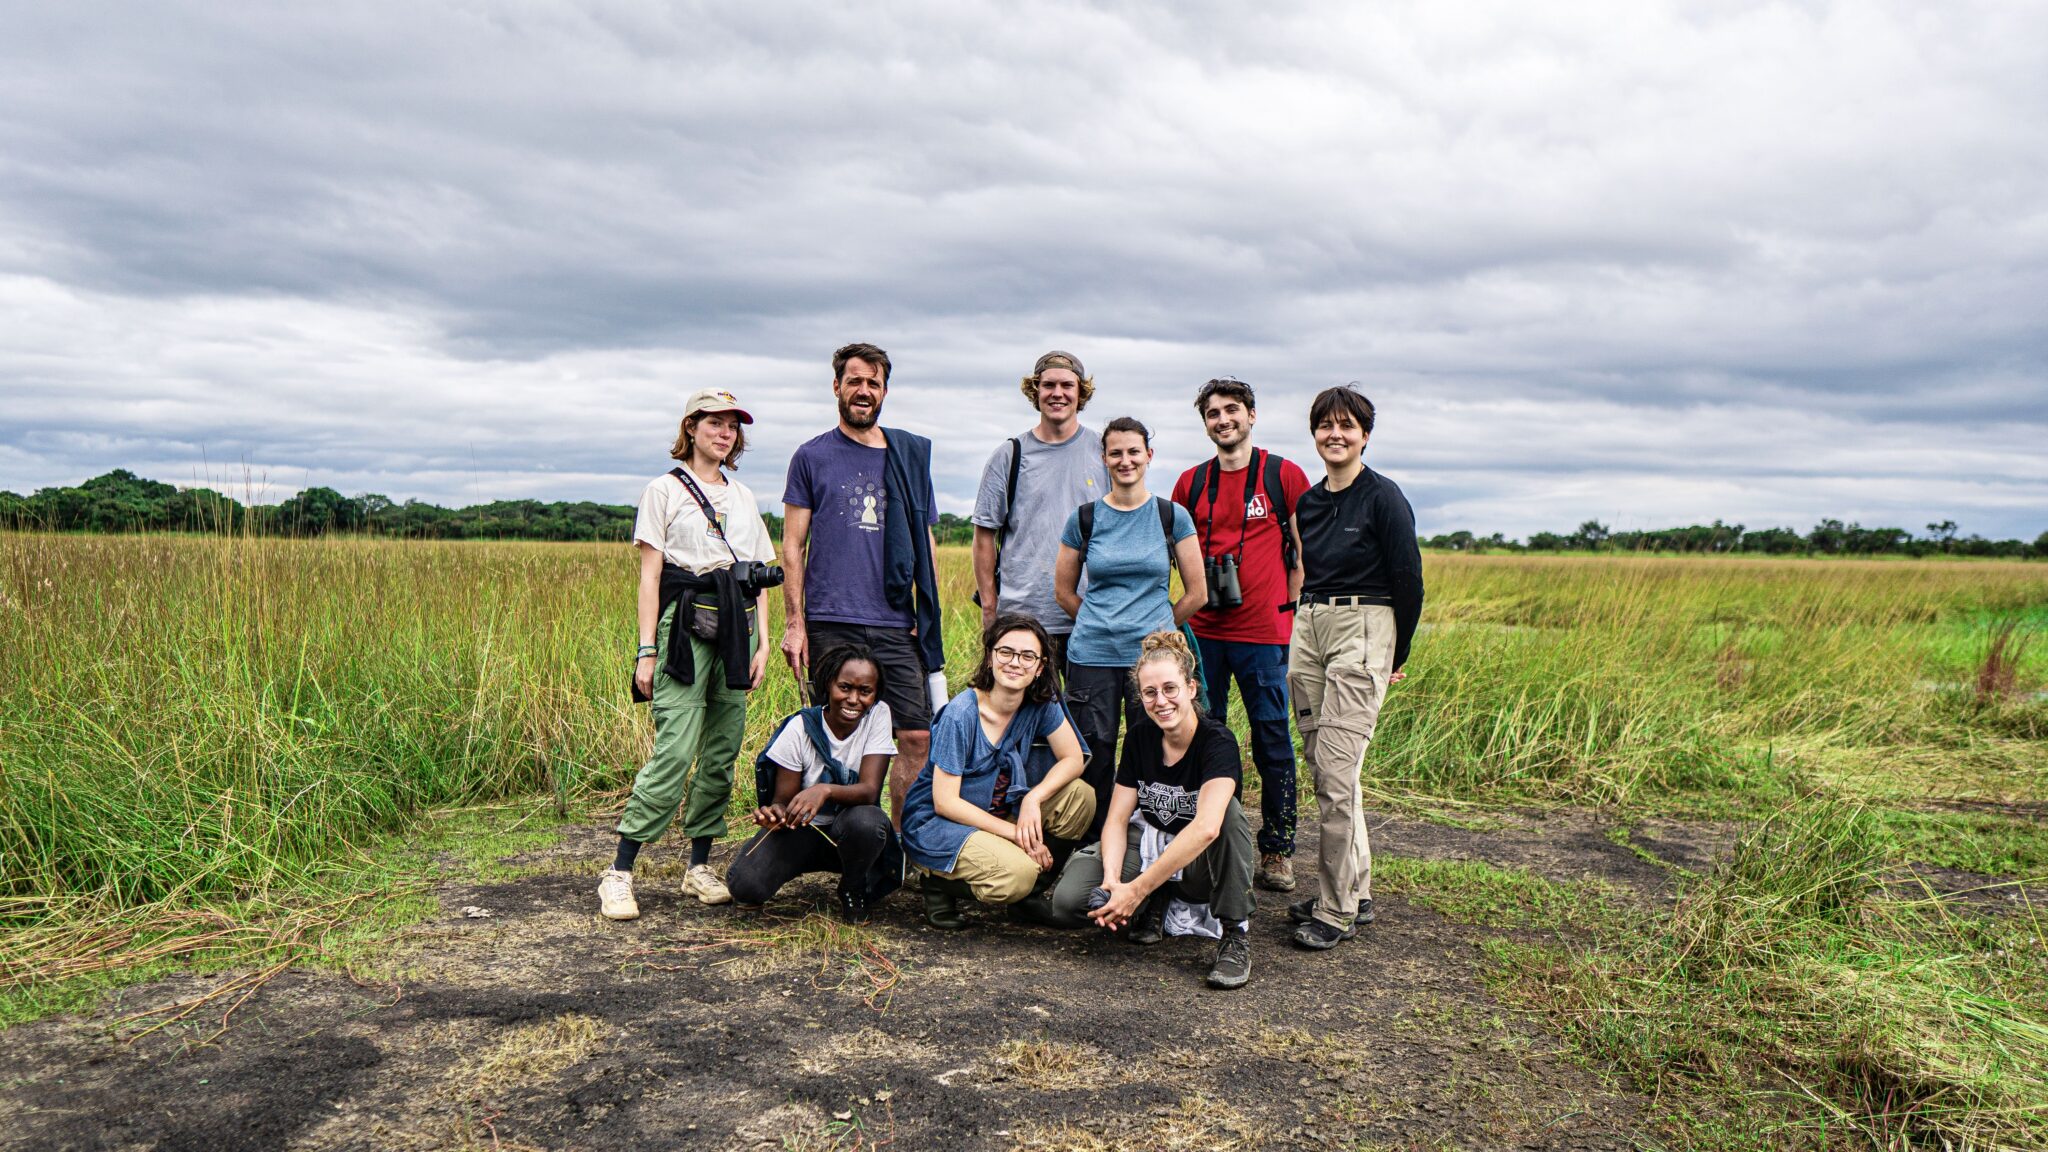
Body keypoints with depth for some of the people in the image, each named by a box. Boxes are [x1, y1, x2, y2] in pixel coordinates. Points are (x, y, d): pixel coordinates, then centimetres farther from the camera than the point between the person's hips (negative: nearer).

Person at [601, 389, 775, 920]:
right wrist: (647, 650, -8)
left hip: (736, 626, 5)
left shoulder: (744, 497, 19)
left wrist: (761, 641, 8)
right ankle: (619, 872, -9)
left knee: (722, 752, 4)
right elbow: (649, 576, -1)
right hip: (685, 624, -5)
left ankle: (699, 865, 14)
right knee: (675, 751, -15)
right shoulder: (665, 490, 4)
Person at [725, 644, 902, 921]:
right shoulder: (801, 728, -13)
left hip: (851, 834, 0)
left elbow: (869, 790, -21)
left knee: (866, 822, -36)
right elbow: (782, 800, -9)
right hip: (802, 830, 0)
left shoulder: (878, 715, -12)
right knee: (745, 885, -26)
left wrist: (826, 790, -41)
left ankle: (855, 889, -3)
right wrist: (775, 814, -35)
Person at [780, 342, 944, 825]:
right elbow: (793, 546, 5)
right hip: (832, 623, -2)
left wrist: (928, 615, 8)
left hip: (897, 625, 2)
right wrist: (793, 623, -3)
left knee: (918, 738, -2)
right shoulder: (812, 456, 7)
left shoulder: (911, 455, 14)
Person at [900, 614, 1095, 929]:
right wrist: (1016, 833, -25)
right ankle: (941, 883, -2)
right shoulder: (960, 716, -22)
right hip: (936, 822, -6)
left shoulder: (1042, 703, -7)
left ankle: (1031, 892, 4)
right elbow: (945, 802, -21)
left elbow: (1073, 758, -4)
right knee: (1015, 875, -31)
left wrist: (1034, 798, -23)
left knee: (1080, 796, -13)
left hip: (1000, 814, 6)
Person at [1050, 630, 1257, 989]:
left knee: (1229, 811, -36)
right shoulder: (1140, 738, -4)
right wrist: (1112, 877, -27)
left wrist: (1137, 888, -39)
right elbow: (1117, 818, -6)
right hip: (1148, 845, 4)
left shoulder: (1218, 742, -21)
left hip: (1201, 865, -4)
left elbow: (1206, 827, -37)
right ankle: (1154, 907, 7)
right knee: (1068, 898, -22)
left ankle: (1235, 936, -20)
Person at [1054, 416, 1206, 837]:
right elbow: (1064, 589, 14)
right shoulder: (1084, 518, 5)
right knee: (1093, 760, 4)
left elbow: (1197, 593, 7)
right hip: (1092, 658, 1)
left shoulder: (1172, 516, 3)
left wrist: (1157, 629, 10)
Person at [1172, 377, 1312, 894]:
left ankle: (1277, 849, 14)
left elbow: (1306, 553, 2)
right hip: (1204, 630, 4)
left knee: (1272, 741, 3)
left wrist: (1291, 611, -4)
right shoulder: (1191, 482, 10)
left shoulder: (1284, 475, 0)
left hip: (1263, 633, -3)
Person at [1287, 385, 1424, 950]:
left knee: (1336, 770, -10)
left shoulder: (1383, 497, -7)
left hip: (1362, 631, -7)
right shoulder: (1308, 502, 12)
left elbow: (1408, 580, -5)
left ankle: (1336, 909, 0)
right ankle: (1356, 891, 22)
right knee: (1322, 766, 9)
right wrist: (1307, 619, 17)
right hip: (1308, 628, 7)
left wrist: (1396, 655, 1)